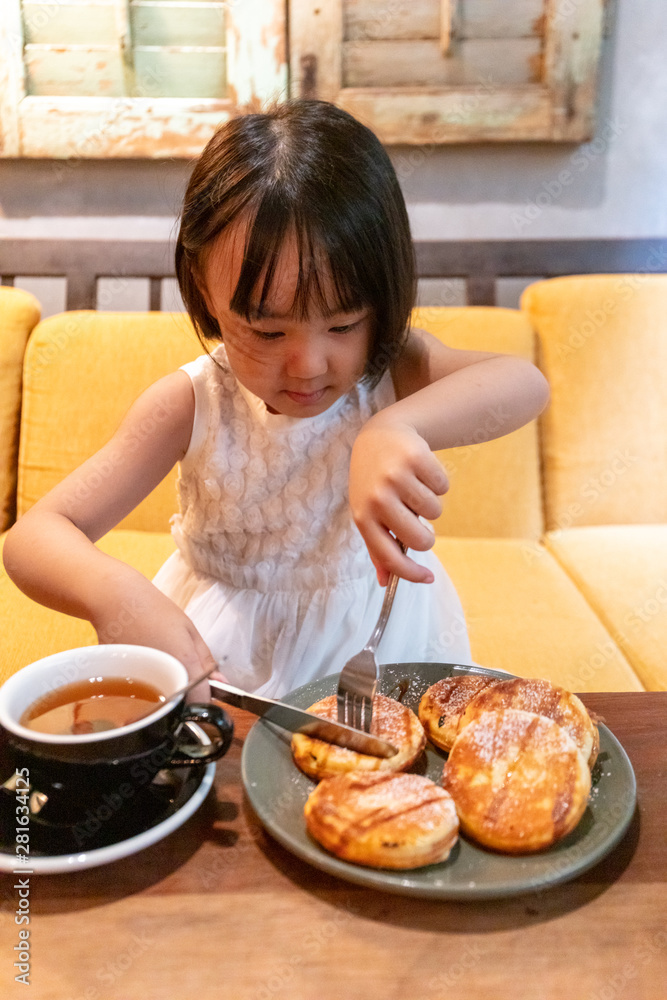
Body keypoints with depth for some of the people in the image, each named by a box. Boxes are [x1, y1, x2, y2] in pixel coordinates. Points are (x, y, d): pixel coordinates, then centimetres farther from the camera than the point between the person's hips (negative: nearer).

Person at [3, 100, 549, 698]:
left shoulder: (392, 370, -16)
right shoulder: (193, 404, -18)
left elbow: (525, 385, -34)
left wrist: (398, 426, -54)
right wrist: (115, 593, -43)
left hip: (375, 634, 1)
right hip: (224, 648, 0)